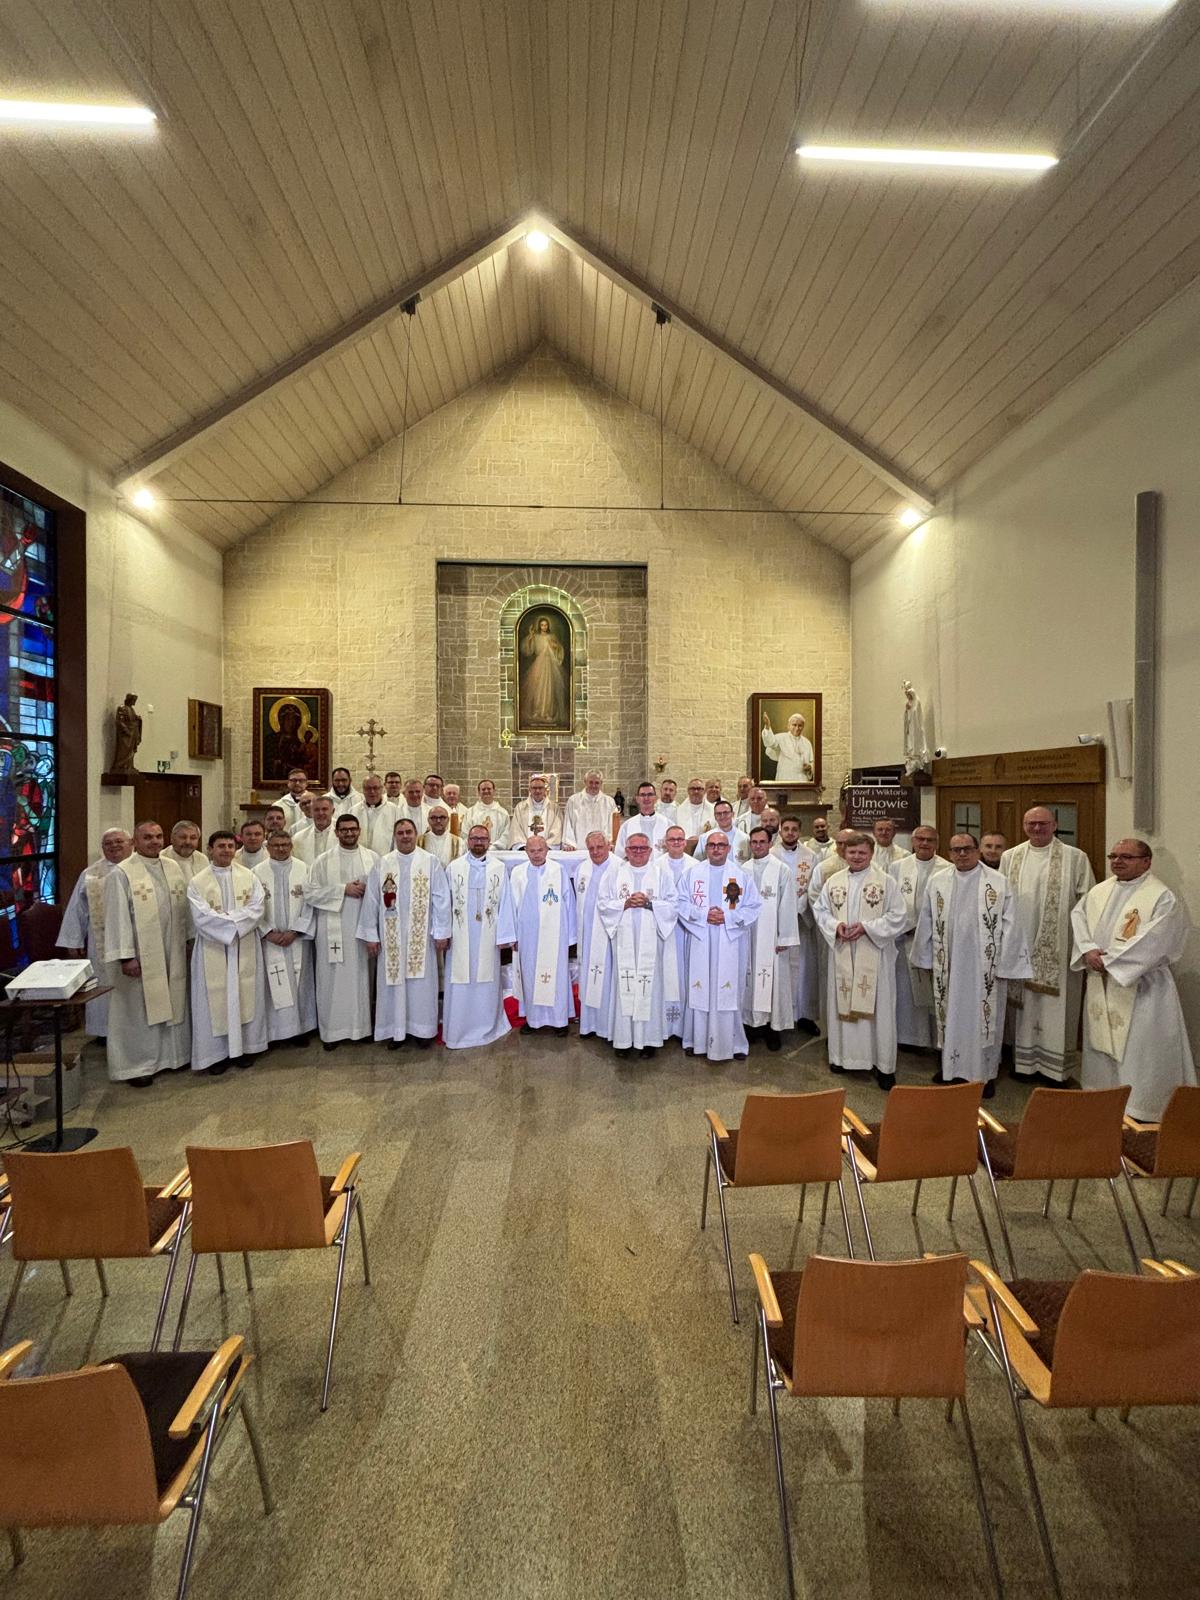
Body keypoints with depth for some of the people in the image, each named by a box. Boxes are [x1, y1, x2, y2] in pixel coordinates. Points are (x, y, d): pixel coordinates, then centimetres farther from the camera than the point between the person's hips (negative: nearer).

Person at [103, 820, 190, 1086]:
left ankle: (172, 1054, 29)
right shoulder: (122, 873, -10)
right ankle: (136, 1064, 18)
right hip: (140, 956, -5)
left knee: (172, 1003, 14)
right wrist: (126, 956, -17)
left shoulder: (172, 868, 7)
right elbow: (118, 917, -13)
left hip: (172, 954, 5)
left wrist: (186, 943, 9)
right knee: (139, 1007, 5)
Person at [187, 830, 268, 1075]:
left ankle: (245, 1047, 20)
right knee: (216, 999, 3)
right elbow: (202, 917, -12)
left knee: (246, 996, 7)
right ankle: (217, 1053, 14)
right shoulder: (198, 882, -2)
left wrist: (225, 919, -15)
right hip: (213, 950, -2)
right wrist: (236, 919, -15)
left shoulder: (248, 876, 3)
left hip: (245, 948, 2)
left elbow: (256, 908, -7)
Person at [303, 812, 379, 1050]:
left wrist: (368, 889, -12)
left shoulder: (373, 858, 6)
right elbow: (310, 893, -5)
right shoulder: (322, 860, 2)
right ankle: (332, 1030, 17)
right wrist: (343, 889, -13)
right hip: (333, 929, -1)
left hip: (363, 927, 1)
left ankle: (362, 1026, 20)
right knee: (333, 978, 4)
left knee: (361, 976, 7)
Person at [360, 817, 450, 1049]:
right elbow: (371, 901, 3)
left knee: (422, 982, 6)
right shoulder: (382, 864, 2)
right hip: (391, 936, 1)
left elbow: (441, 899, -3)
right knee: (393, 980, 8)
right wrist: (370, 935, 0)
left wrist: (441, 933, -6)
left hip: (421, 935, -1)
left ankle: (422, 1028, 20)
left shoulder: (431, 862, -3)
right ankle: (396, 1029, 22)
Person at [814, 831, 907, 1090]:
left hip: (874, 955, -3)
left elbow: (896, 916, -6)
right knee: (842, 1003, 9)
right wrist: (836, 926, -10)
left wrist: (866, 927, -17)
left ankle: (882, 1063, 12)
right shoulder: (833, 881, 7)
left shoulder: (886, 881, -3)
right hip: (842, 955, 3)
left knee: (877, 1006, 1)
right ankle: (844, 1056, 24)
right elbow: (821, 911, 10)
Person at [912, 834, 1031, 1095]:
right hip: (948, 964, 3)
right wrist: (927, 958, 11)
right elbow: (926, 922, 9)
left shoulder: (999, 882, -5)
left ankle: (985, 1073, 22)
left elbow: (1009, 925, -5)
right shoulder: (937, 882, 2)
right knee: (950, 1014, 13)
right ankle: (951, 1065, 30)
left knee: (984, 1016, 7)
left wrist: (1004, 965, -6)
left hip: (985, 965, -2)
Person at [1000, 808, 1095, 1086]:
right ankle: (1024, 1061, 23)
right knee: (1023, 1002, 11)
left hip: (1057, 948, -3)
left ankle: (1054, 1067, 16)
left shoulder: (1075, 858, -2)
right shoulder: (1010, 857, 6)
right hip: (1020, 946, 3)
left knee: (1054, 1006, 3)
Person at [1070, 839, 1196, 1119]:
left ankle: (1140, 1109, 11)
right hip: (1100, 985, 6)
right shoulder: (1099, 891, 9)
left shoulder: (1162, 897, -10)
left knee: (1138, 1048, -1)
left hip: (1140, 986, -6)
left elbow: (1152, 941, -18)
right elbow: (1078, 916, 5)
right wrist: (1088, 949, -12)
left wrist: (1109, 960, -17)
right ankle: (1102, 1097, 30)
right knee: (1102, 1043, 16)